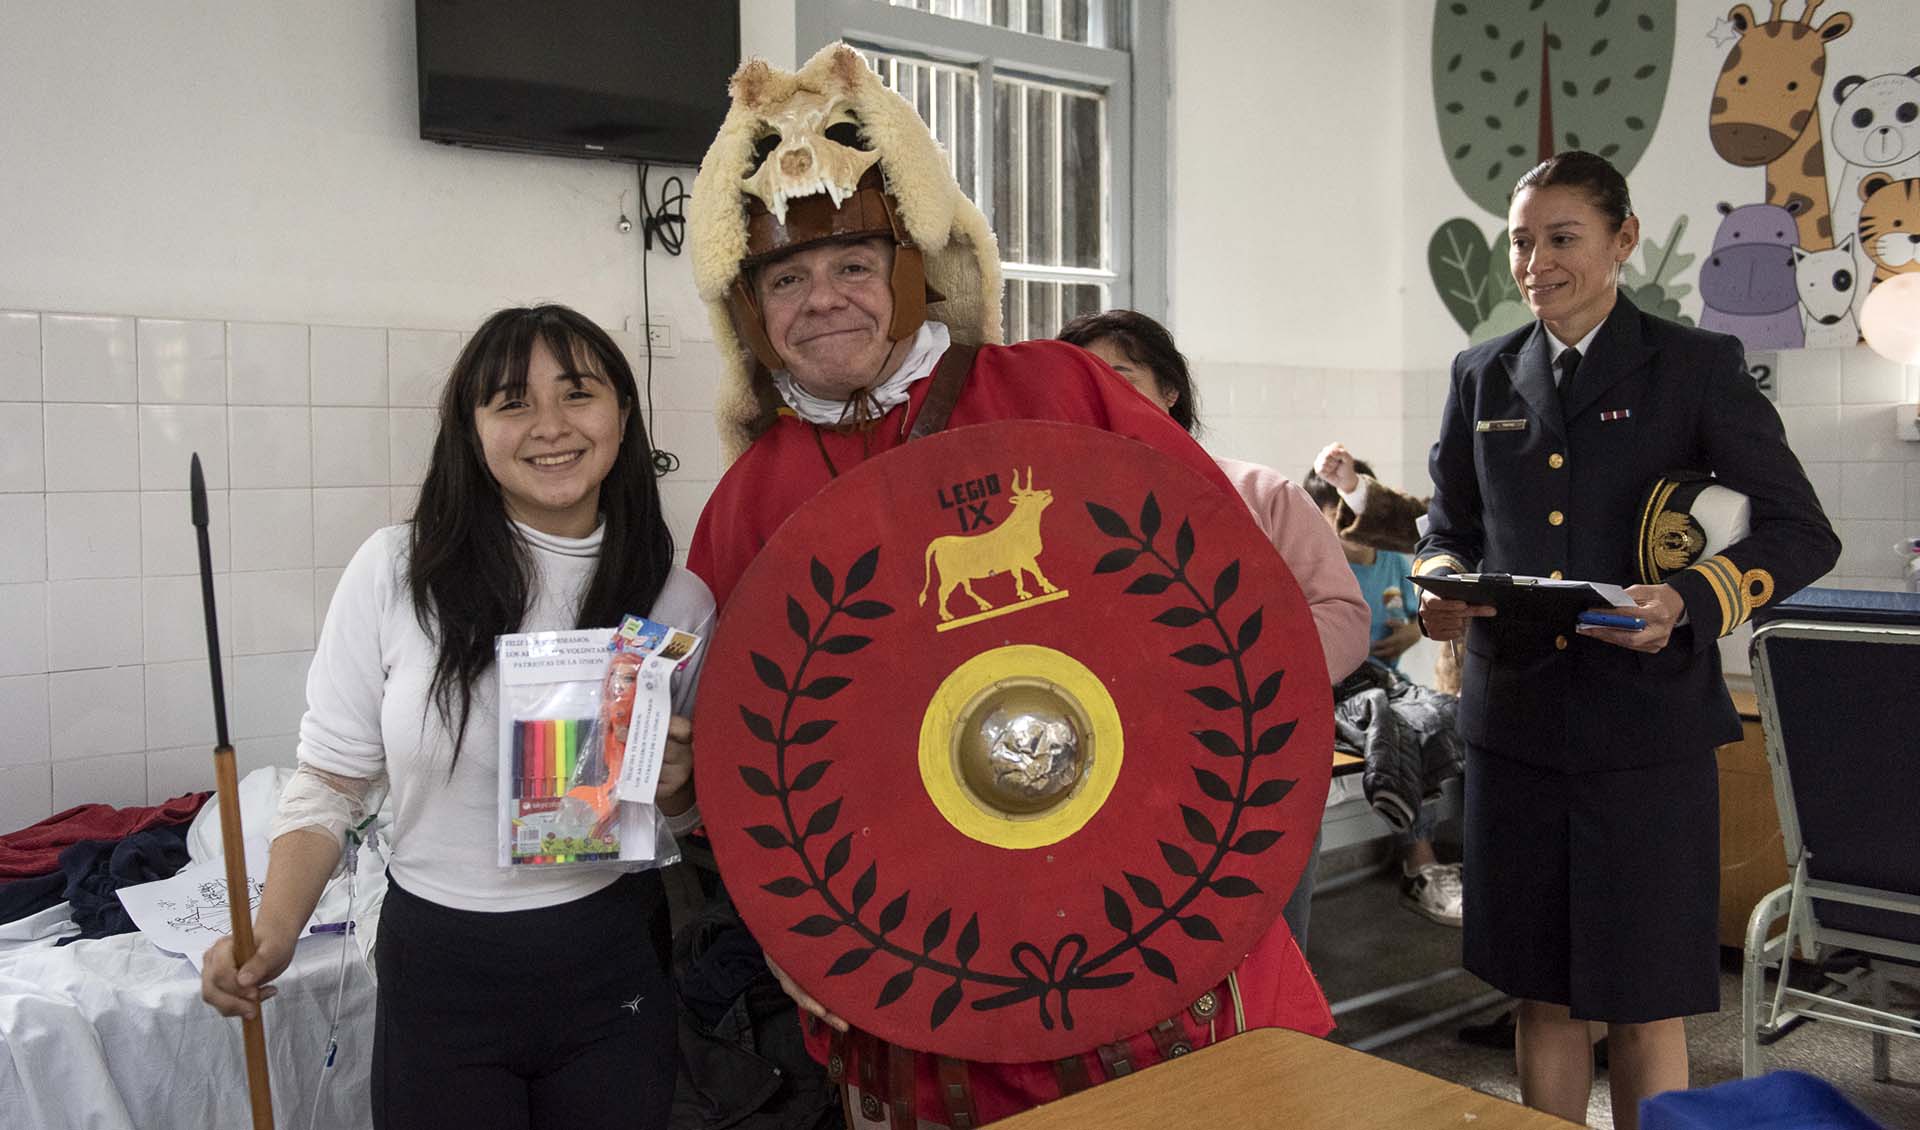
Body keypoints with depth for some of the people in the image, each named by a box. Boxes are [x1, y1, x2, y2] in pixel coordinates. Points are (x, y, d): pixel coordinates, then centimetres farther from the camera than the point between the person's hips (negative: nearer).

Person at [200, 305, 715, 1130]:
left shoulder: (677, 600, -4)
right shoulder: (396, 571, -10)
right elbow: (330, 779, -2)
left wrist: (675, 790, -14)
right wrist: (271, 934, -14)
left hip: (611, 970, 2)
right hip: (438, 969, -1)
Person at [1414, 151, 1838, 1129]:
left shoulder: (1695, 367, 0)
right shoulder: (1482, 376, 10)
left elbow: (1802, 531, -3)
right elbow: (1449, 524, 17)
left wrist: (1686, 601, -21)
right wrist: (1443, 587, -6)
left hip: (1648, 727, -3)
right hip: (1516, 724, 3)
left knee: (1647, 1001, 6)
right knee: (1541, 991, 12)